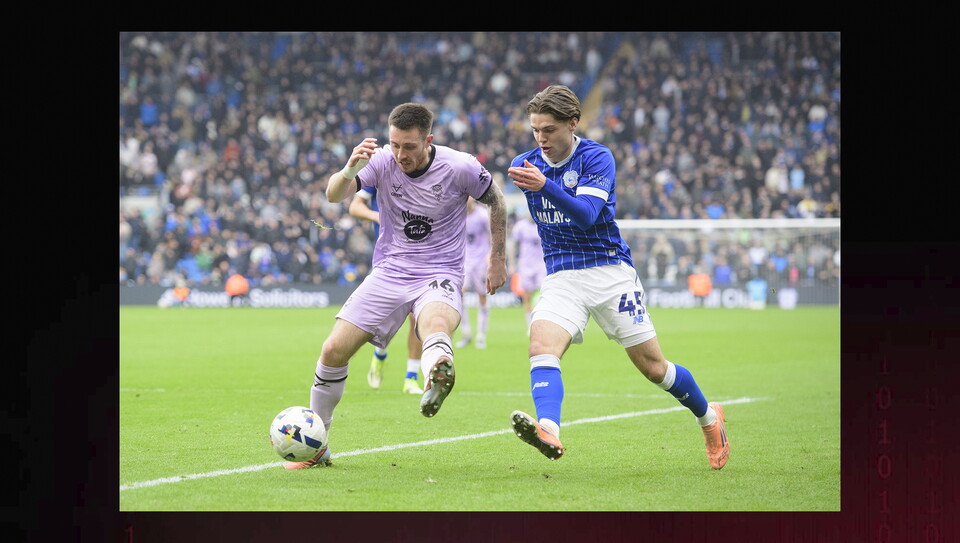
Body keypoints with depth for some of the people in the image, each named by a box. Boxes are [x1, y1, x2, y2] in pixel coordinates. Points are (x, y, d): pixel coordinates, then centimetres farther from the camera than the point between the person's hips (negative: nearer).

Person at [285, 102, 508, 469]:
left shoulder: (460, 167, -11)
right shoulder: (382, 162, -8)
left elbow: (495, 201, 9)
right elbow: (334, 195, -23)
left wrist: (498, 259, 12)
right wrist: (350, 170, -45)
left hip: (440, 275, -3)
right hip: (388, 273, 3)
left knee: (436, 326, -39)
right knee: (333, 350, -6)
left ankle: (436, 380, -73)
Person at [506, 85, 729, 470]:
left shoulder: (597, 157, -11)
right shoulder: (524, 164, 4)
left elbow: (586, 214, -28)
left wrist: (545, 186, -39)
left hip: (610, 271, -3)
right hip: (561, 276, 3)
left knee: (652, 367, 3)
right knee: (541, 348, -26)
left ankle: (709, 417, 29)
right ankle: (548, 431, -47)